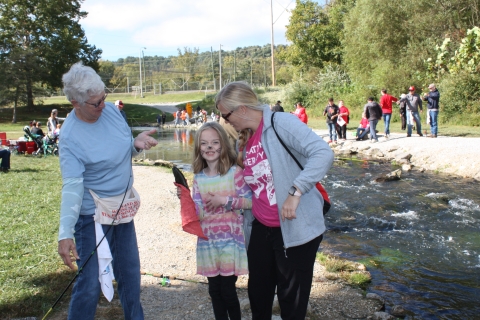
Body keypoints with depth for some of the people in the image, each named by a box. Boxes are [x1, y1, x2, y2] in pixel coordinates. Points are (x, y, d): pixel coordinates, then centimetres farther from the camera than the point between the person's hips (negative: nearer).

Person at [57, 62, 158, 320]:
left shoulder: (111, 110, -3)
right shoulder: (70, 136, -21)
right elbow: (72, 186, -25)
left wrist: (137, 144, -13)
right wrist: (65, 234, -31)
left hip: (123, 208, 7)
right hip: (93, 215, -7)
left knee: (130, 274, 19)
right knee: (90, 283, -1)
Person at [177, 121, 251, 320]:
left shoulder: (235, 172, -8)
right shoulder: (198, 178, 3)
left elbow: (250, 201, -9)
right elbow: (198, 214, 0)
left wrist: (225, 200, -18)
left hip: (230, 239, -4)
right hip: (207, 241, 4)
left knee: (228, 290, 2)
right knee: (214, 290, 12)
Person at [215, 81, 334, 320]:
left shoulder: (281, 123, -16)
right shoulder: (245, 140, 8)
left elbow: (323, 153, -27)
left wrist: (295, 191, -32)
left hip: (295, 228, -7)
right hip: (261, 229, 8)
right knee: (258, 295, 20)